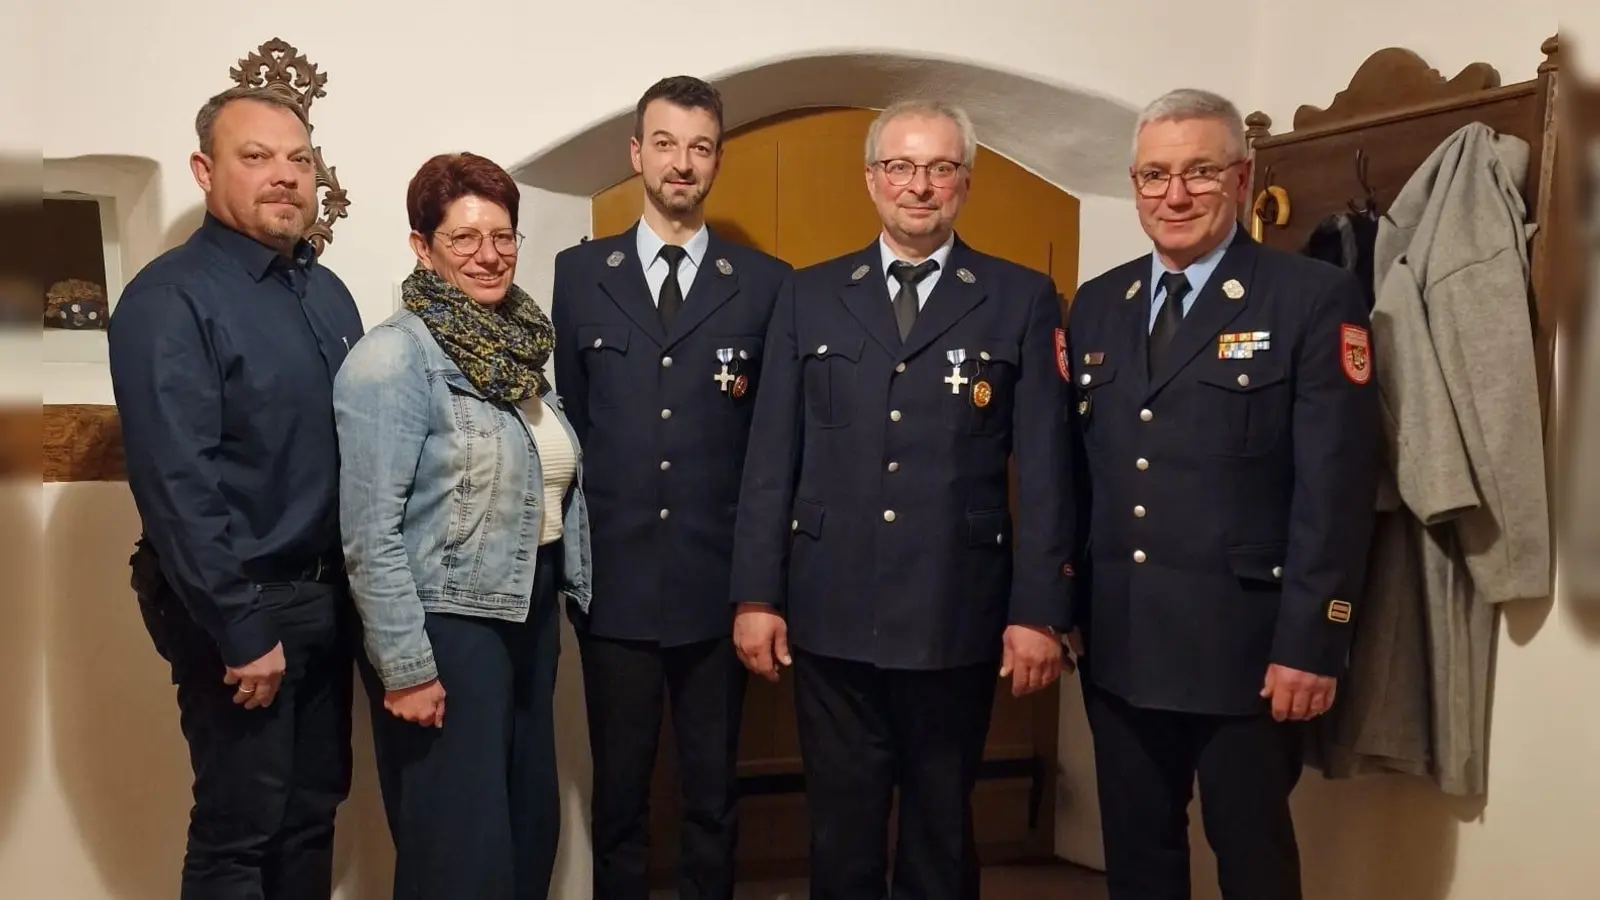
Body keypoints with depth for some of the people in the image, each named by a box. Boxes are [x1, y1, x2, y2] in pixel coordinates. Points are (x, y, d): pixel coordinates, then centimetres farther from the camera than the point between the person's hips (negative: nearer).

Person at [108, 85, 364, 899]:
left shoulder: (326, 290, 9)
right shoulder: (169, 299, -15)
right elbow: (176, 486, -20)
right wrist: (242, 630, -19)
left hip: (327, 595, 7)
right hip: (237, 607, -7)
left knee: (313, 810, 17)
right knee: (238, 828, 6)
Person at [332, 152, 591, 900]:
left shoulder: (518, 346, 7)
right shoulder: (393, 358, -14)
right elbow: (371, 531, -17)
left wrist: (567, 592, 9)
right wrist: (405, 665, -19)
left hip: (528, 611, 7)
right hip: (446, 623, -7)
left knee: (532, 825, 18)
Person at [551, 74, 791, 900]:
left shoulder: (765, 283, 2)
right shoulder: (579, 273, 5)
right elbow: (565, 421, 7)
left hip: (718, 581, 0)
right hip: (612, 580, 1)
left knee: (714, 791, 12)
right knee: (618, 788, 13)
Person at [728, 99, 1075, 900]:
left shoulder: (1022, 299, 1)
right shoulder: (808, 296, 6)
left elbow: (1044, 469, -2)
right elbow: (771, 458, 4)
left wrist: (1038, 610, -6)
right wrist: (756, 594, 0)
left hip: (957, 616, -1)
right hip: (832, 613, 1)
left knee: (942, 826, 15)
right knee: (841, 826, 13)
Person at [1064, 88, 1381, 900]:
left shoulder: (1315, 299, -7)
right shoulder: (1095, 305, 9)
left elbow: (1335, 488, -12)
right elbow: (1073, 468, 10)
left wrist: (1310, 644, -15)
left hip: (1243, 643, -5)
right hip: (1116, 642, 5)